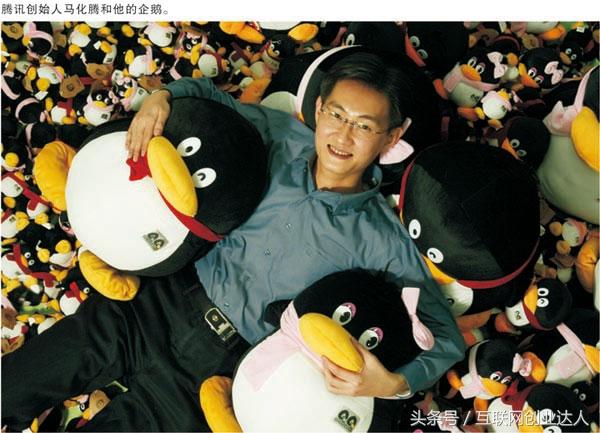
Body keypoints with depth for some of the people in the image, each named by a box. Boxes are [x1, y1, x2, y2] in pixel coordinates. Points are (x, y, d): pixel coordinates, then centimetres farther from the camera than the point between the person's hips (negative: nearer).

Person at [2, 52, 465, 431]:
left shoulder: (381, 239, -11)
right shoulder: (284, 139, -1)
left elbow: (445, 335, -6)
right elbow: (207, 93, 14)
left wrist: (394, 383, -25)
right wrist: (162, 96, -8)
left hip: (218, 360, -3)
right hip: (163, 297, 4)